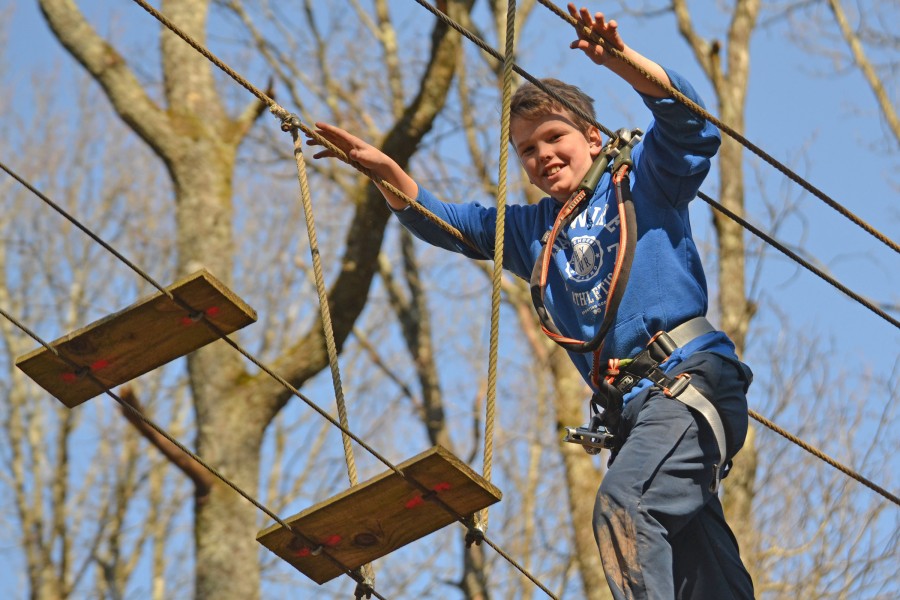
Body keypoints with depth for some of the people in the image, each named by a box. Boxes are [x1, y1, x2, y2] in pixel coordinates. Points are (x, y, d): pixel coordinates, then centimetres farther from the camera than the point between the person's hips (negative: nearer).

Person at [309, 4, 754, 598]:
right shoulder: (533, 228, 26)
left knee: (623, 500, -32)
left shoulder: (641, 182, 8)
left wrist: (622, 62, -24)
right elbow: (438, 220, 27)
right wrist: (385, 171, 10)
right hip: (629, 409, 7)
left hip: (690, 377, -7)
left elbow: (683, 117, -8)